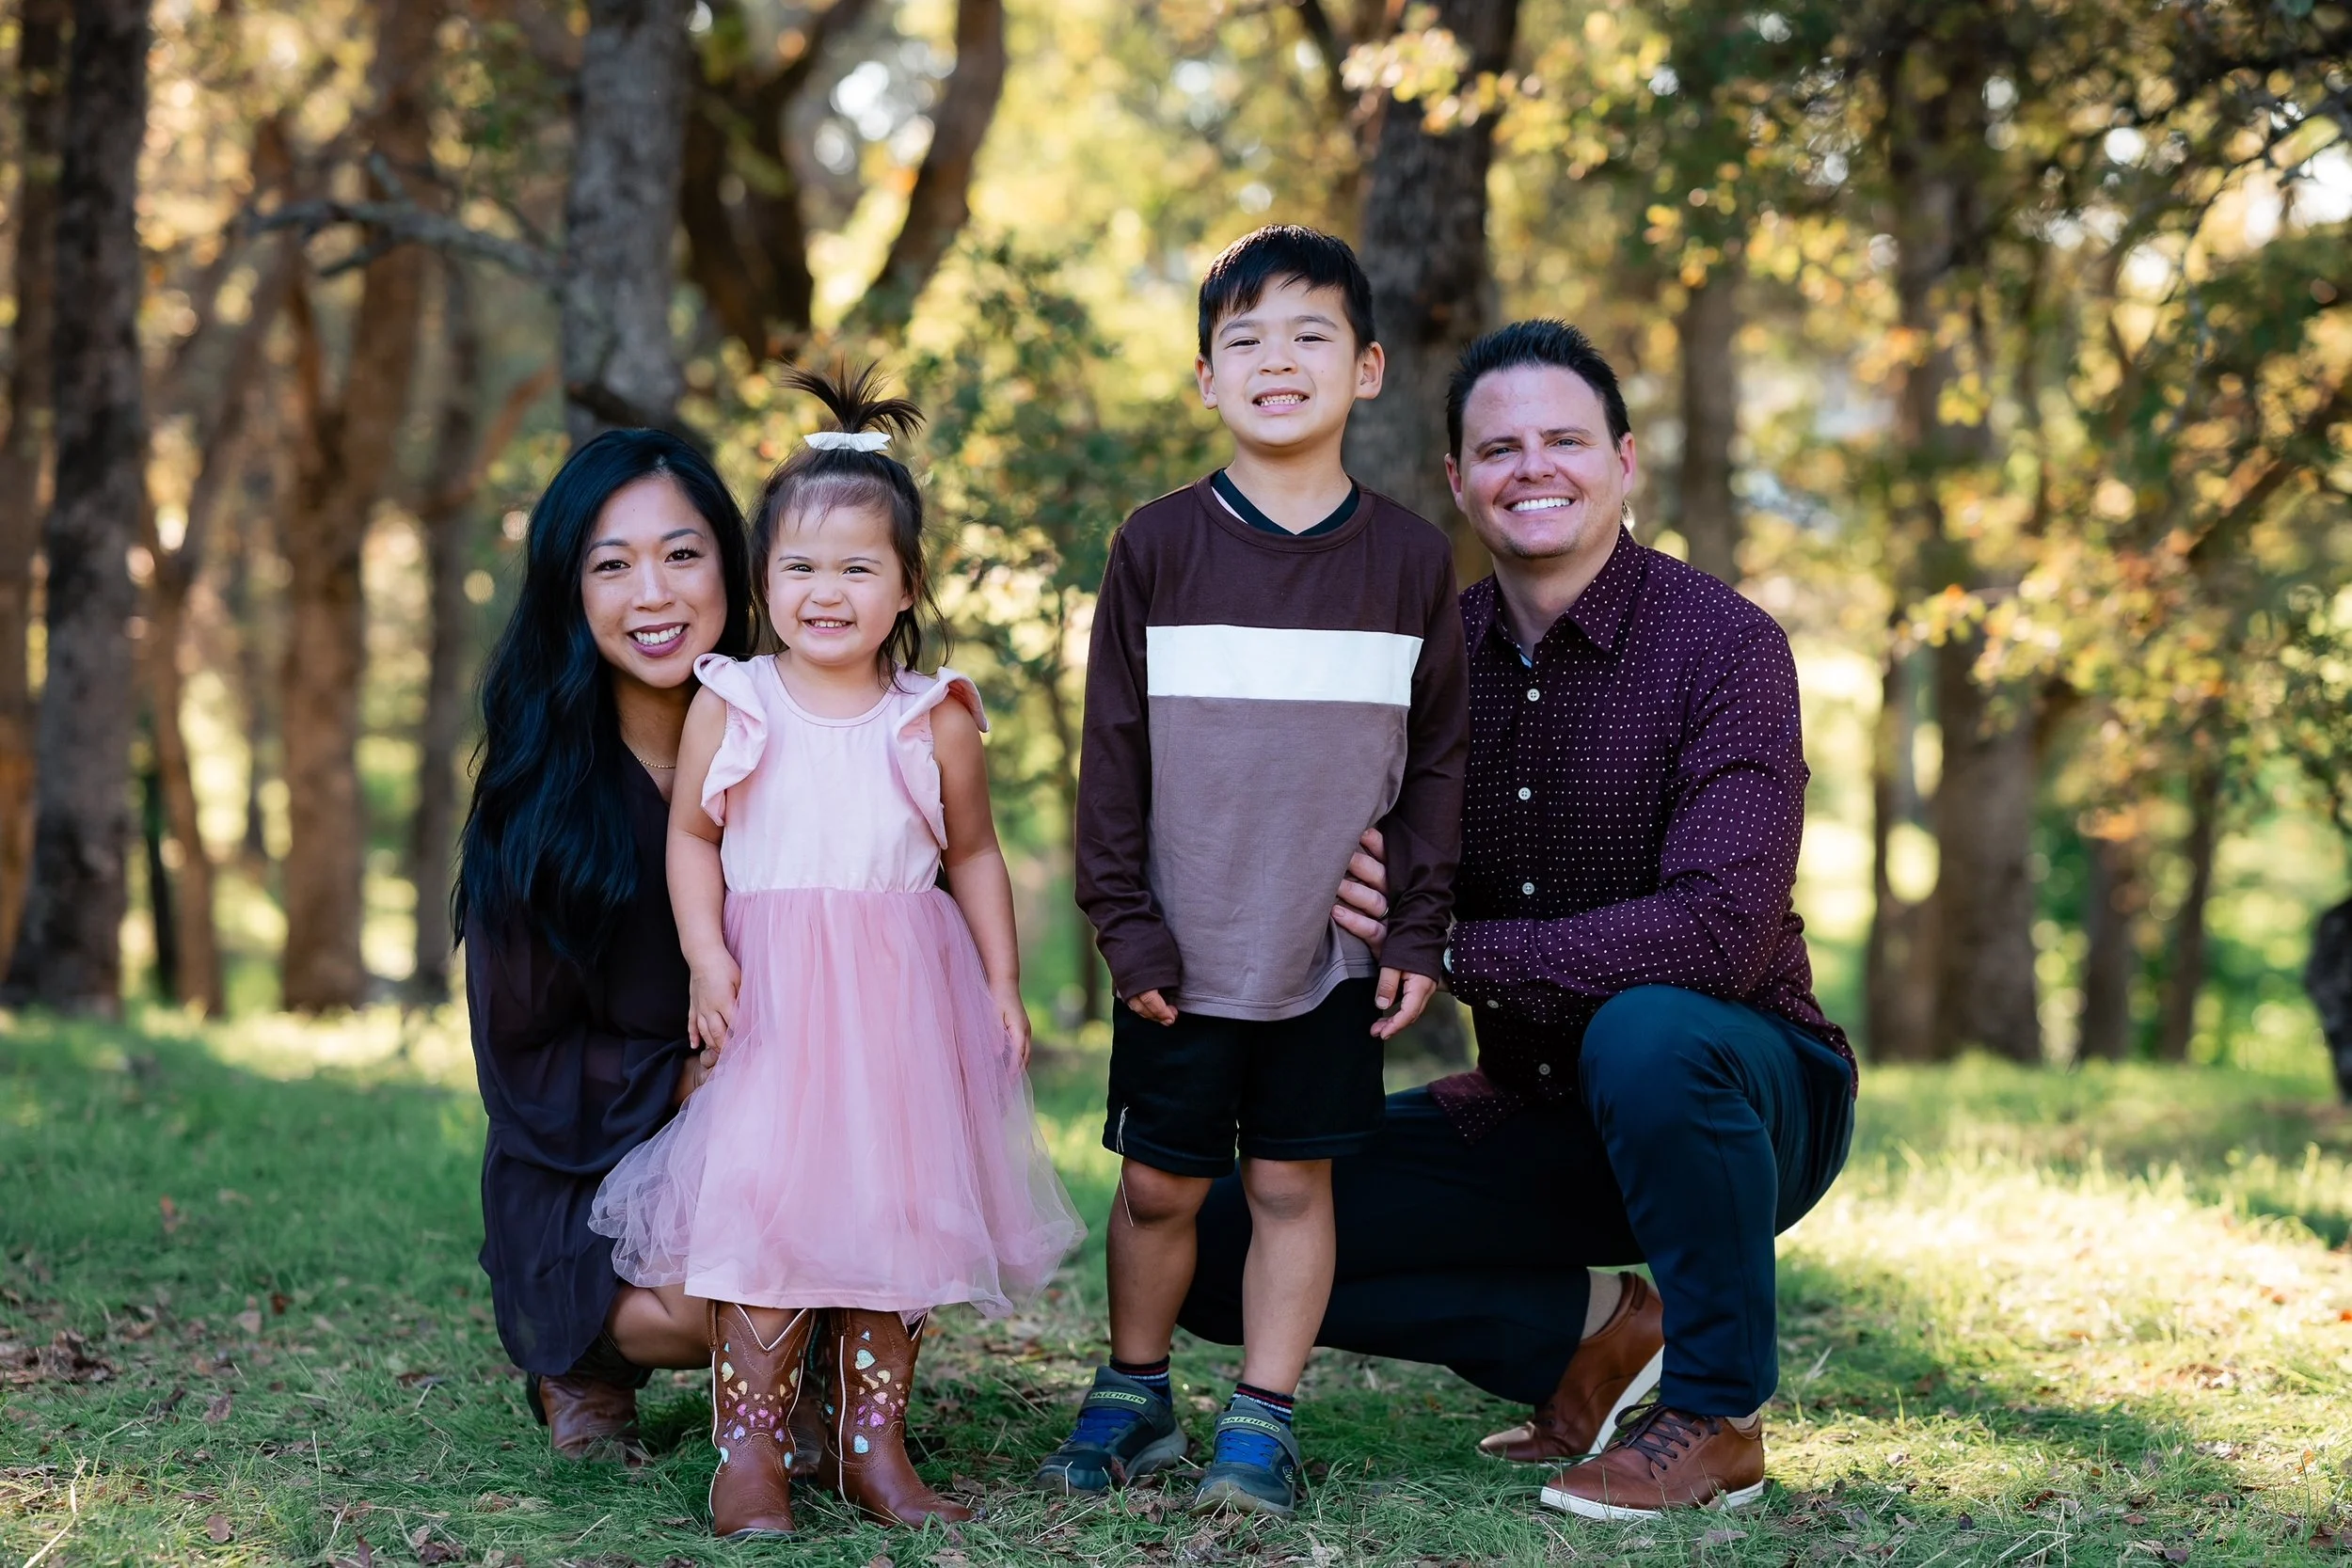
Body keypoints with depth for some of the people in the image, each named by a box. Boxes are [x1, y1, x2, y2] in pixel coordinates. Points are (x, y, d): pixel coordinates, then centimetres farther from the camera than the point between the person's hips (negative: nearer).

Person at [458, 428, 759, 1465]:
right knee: (691, 1303, -32)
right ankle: (585, 1358, 5)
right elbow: (524, 1059, -5)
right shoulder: (537, 790, -9)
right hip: (587, 1160, -2)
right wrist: (689, 1081, -18)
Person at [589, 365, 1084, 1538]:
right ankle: (748, 1450, -3)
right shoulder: (731, 707, 1)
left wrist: (1003, 985, 8)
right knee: (759, 1200, -10)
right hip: (771, 990, -1)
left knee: (895, 1207, 3)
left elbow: (975, 856, 12)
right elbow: (691, 838, 6)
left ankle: (871, 1444, 13)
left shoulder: (935, 721, 4)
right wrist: (706, 956, -7)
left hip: (900, 996, 2)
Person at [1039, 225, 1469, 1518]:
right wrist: (1124, 925, -5)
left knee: (1293, 1180, 5)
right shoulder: (1159, 548, -2)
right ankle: (1132, 1395, 26)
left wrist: (1419, 936, 0)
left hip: (1333, 956, 0)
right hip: (1183, 952, 0)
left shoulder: (1408, 559, 0)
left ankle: (1261, 1419, 17)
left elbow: (1437, 761, 4)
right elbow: (1114, 754, 0)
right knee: (1159, 1183, 7)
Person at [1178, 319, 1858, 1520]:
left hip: (1741, 1100, -5)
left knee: (1646, 1031, -39)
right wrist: (1347, 882, -22)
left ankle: (1717, 1416, -16)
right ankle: (1590, 1328, 5)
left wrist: (1452, 950, -28)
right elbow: (1385, 911, 3)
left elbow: (1719, 931, -29)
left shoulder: (1724, 645, -16)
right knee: (1221, 1242, -7)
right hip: (1535, 1118, 5)